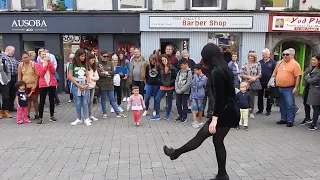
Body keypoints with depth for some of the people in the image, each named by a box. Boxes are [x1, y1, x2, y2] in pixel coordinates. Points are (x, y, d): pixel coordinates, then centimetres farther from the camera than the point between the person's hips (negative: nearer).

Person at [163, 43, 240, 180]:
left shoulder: (217, 72, -17)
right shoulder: (224, 68, 12)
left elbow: (219, 98, -21)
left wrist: (214, 119, -22)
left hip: (225, 112, -10)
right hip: (230, 110, 10)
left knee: (201, 135, 3)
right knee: (218, 141, 15)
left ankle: (176, 153, 17)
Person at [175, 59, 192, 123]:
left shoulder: (189, 72, -8)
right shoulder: (180, 71, 9)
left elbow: (188, 83, -14)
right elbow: (176, 81, 10)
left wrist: (181, 90, -14)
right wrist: (177, 89, -5)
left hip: (185, 92, -5)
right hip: (178, 91, 6)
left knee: (184, 104, 2)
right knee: (178, 104, 10)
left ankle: (184, 118, 13)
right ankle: (180, 115, 26)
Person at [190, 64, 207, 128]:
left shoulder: (204, 77, -7)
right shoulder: (195, 76, 7)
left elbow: (199, 85, -15)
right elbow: (192, 84, 9)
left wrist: (196, 77, -8)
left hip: (200, 95, -3)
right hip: (193, 94, 3)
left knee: (200, 108, 8)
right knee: (194, 108, -6)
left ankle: (200, 121, 24)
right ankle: (194, 122, -7)